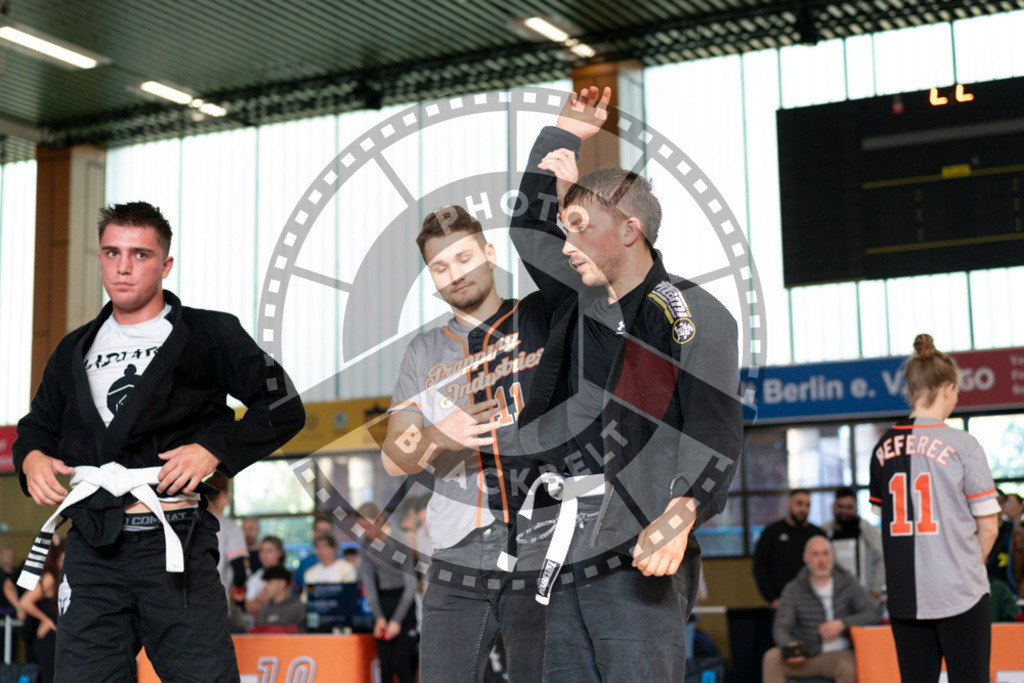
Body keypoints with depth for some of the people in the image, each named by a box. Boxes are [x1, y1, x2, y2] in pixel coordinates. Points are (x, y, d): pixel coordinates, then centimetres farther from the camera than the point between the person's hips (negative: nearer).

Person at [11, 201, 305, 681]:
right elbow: (39, 424, 30)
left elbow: (283, 408, 2)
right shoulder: (75, 351, 19)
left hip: (174, 546, -4)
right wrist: (31, 457, 7)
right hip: (92, 551, 4)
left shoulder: (209, 335, 4)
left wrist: (214, 450, -11)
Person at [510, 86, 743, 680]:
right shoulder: (580, 300, 16)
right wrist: (564, 135, 29)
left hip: (640, 562, -7)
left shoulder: (694, 315, -4)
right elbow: (530, 226, 32)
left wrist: (680, 515, -28)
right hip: (568, 557, 7)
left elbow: (716, 433, -12)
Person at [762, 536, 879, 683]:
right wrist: (789, 646, -28)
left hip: (838, 654, -1)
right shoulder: (793, 590, 3)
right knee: (772, 657, -27)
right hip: (805, 656, 1)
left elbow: (874, 614, -4)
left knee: (848, 668, -36)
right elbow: (781, 628, -4)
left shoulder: (847, 584, 4)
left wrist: (842, 624, -19)